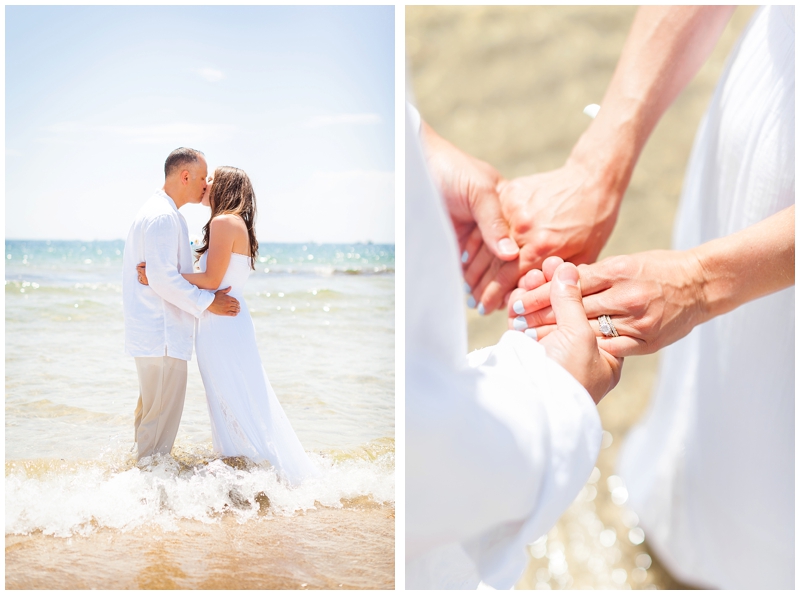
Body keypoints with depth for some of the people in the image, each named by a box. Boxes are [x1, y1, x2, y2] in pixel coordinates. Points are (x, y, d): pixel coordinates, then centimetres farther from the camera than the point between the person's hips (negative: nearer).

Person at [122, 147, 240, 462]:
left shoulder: (159, 212, 18)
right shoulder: (164, 216, -16)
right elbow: (163, 278, -24)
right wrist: (207, 302, -16)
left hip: (153, 334, 11)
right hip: (162, 338, -11)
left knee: (151, 411, 21)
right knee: (162, 416, -4)